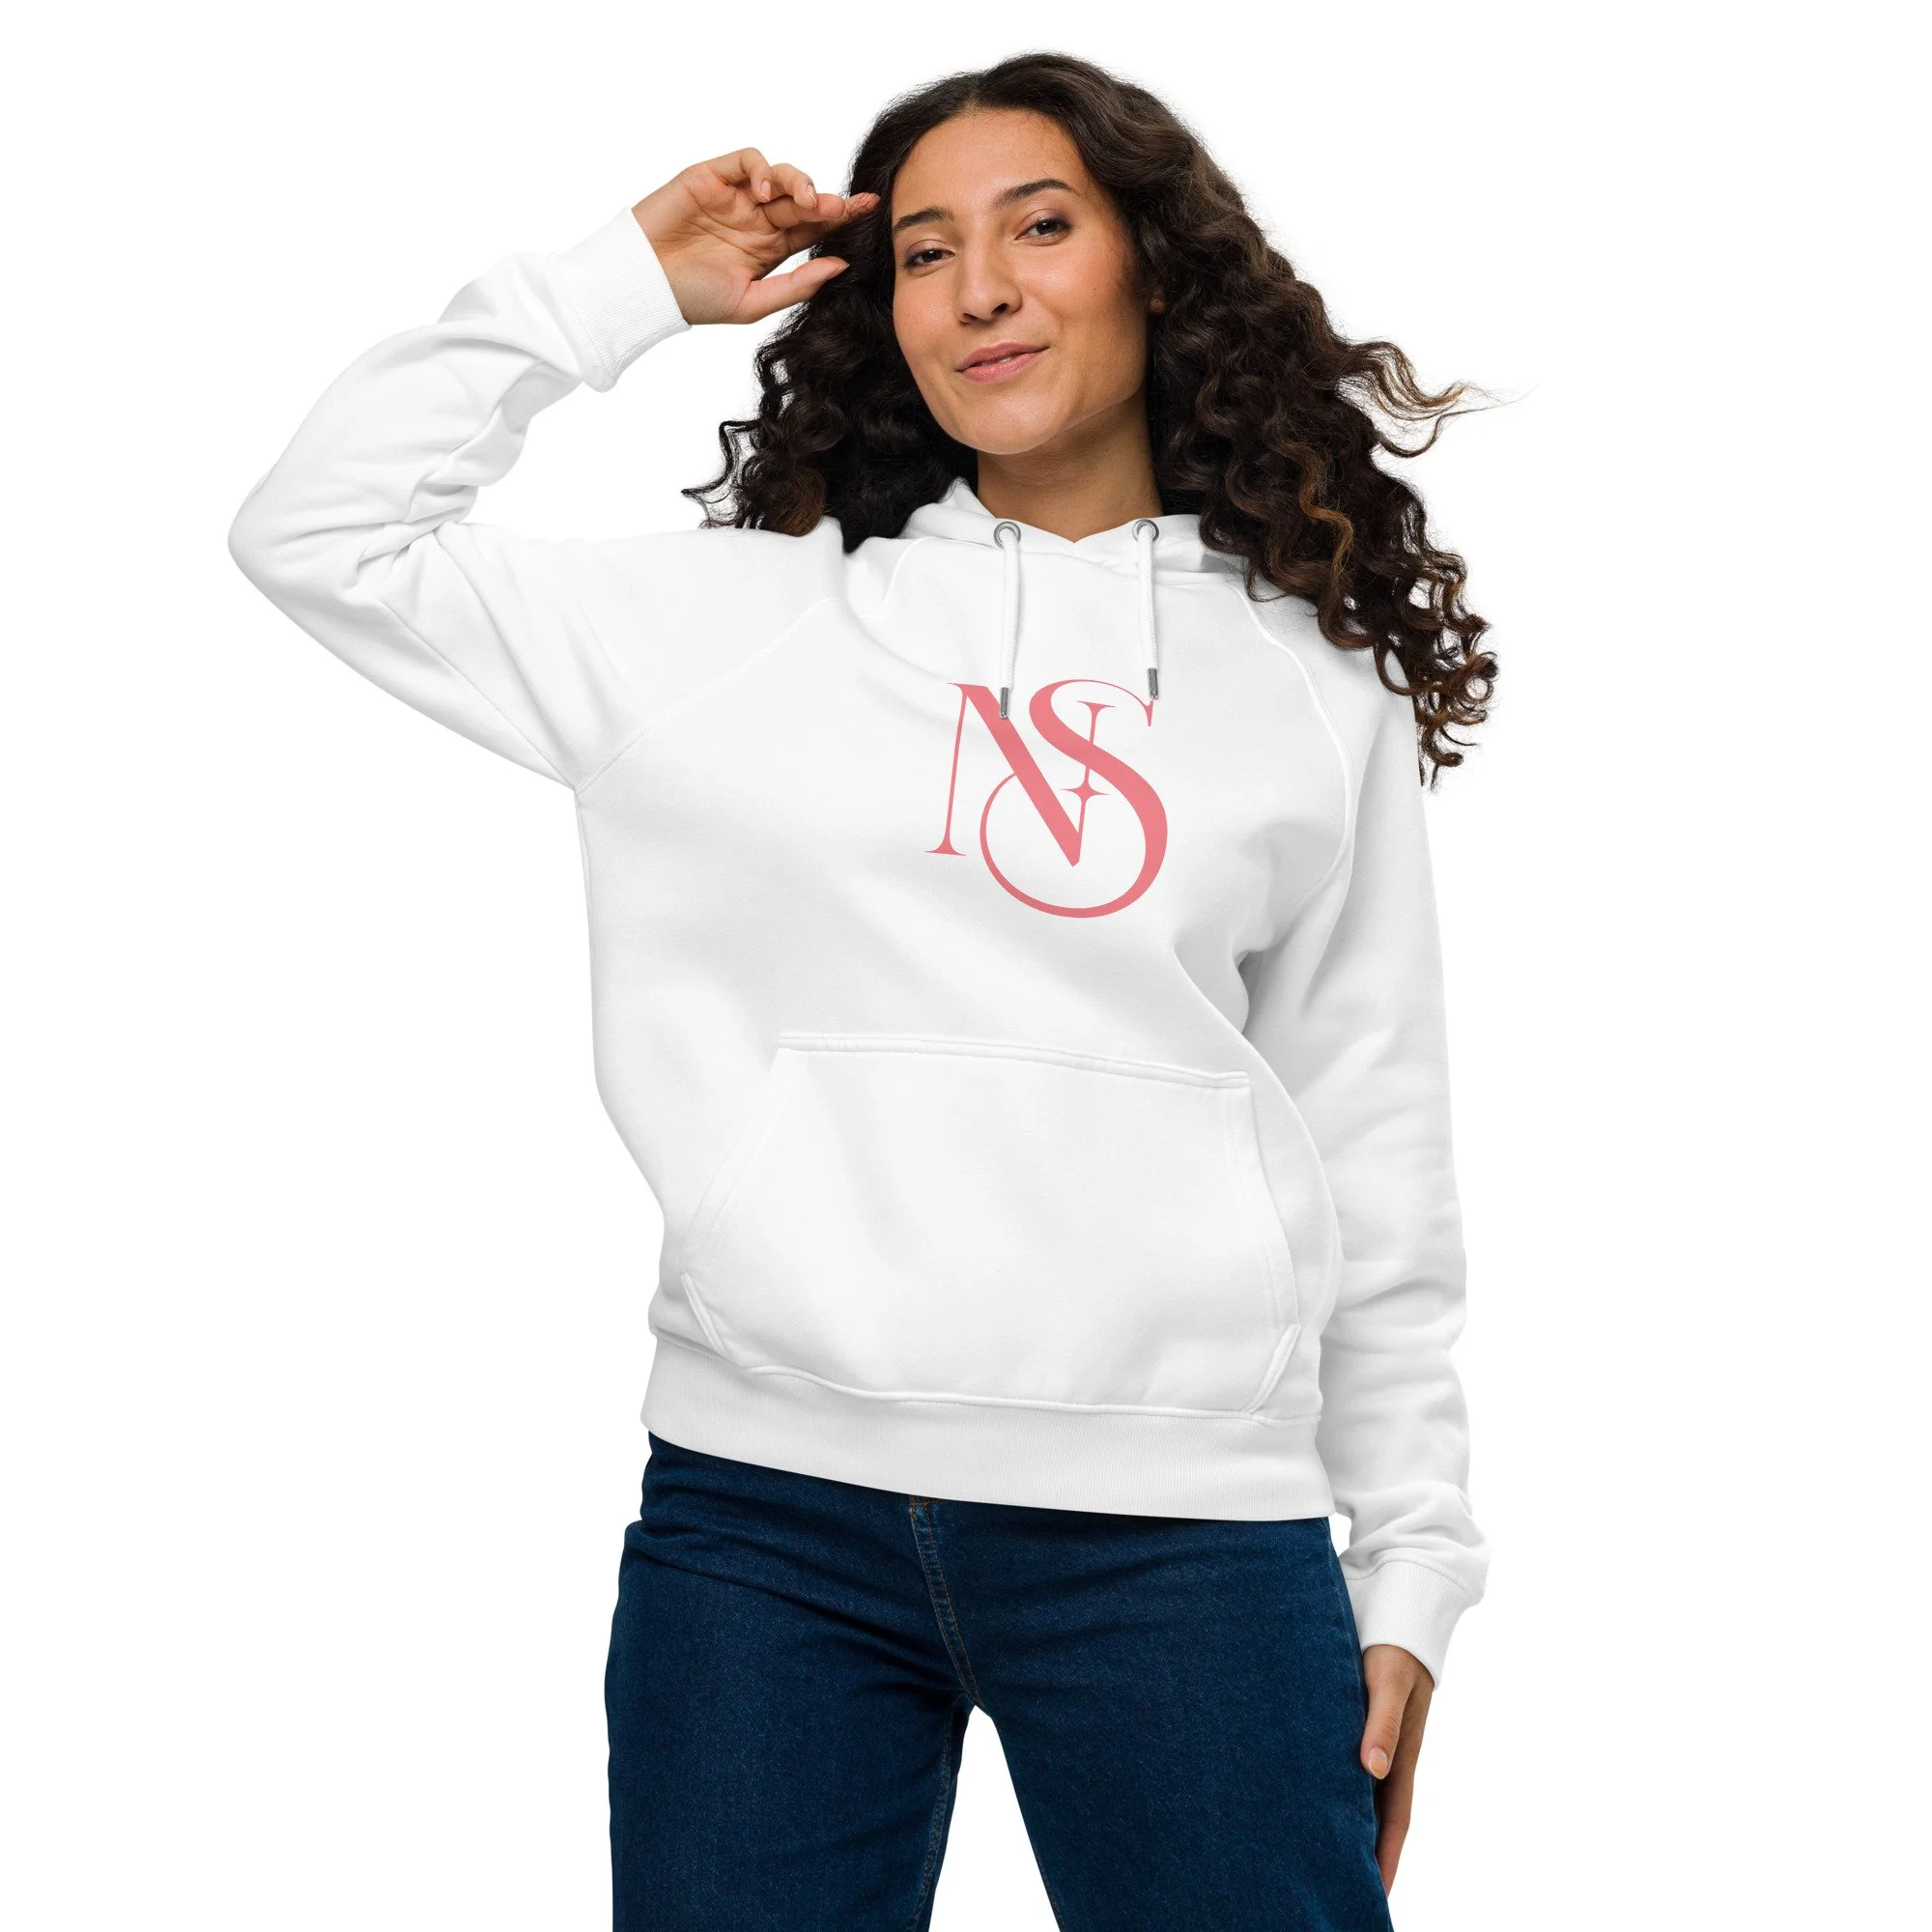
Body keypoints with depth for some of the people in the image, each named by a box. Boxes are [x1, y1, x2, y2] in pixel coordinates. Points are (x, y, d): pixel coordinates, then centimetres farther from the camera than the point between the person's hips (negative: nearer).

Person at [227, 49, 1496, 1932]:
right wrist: (623, 284, 8)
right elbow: (319, 533, 9)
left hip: (1177, 1522, 0)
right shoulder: (744, 618, 9)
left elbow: (1376, 1143, 10)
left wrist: (1411, 1570, 8)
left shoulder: (1315, 681, 9)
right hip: (763, 1509, 1)